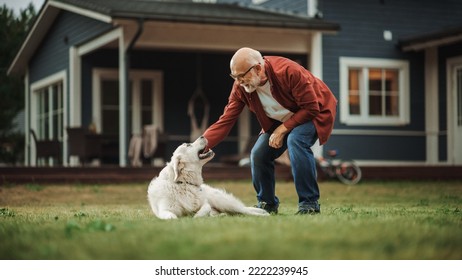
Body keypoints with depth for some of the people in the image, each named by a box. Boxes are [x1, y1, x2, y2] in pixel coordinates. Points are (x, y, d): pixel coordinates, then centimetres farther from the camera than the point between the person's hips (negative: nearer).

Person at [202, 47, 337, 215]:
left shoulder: (288, 71, -35)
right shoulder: (240, 87, -18)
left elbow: (311, 108, -28)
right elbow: (224, 122, -19)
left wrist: (283, 129, -29)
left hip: (314, 112, -6)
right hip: (280, 121, 6)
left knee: (296, 140, -34)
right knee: (258, 154, -10)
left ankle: (309, 204, -24)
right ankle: (267, 204, 14)